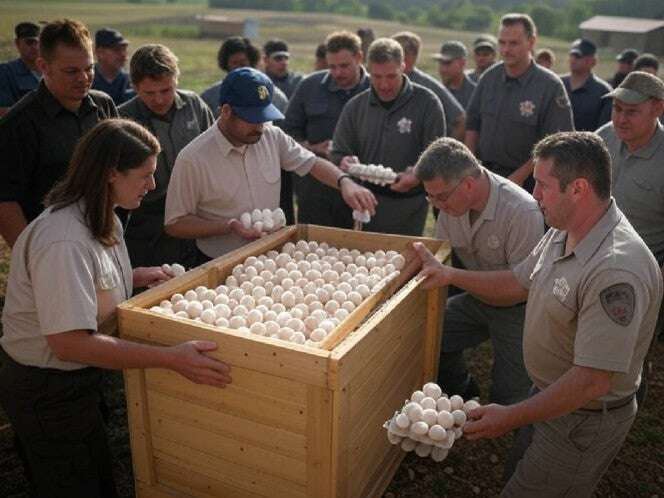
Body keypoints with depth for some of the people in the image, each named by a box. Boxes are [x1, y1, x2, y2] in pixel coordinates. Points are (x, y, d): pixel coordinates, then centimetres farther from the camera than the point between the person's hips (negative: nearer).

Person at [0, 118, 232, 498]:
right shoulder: (64, 241, -31)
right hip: (46, 391, -9)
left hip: (76, 380, 9)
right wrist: (172, 358, -38)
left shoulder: (98, 220, -1)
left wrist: (135, 277, 1)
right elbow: (70, 342, -35)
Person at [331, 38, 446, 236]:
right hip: (368, 201, 3)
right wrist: (345, 162, -12)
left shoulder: (427, 103, -4)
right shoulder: (355, 107, 6)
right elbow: (338, 153, 12)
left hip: (410, 206, -3)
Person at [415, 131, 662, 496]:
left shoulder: (616, 270, -35)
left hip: (583, 419, -8)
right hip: (548, 395, 8)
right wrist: (450, 275, 0)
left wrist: (512, 417, -25)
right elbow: (518, 284, 9)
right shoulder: (562, 232, -5)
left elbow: (592, 381, -33)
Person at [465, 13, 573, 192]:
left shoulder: (550, 86, -10)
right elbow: (472, 125, 13)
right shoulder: (489, 77, 5)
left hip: (527, 182, -4)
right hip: (486, 175, 4)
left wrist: (520, 176, -13)